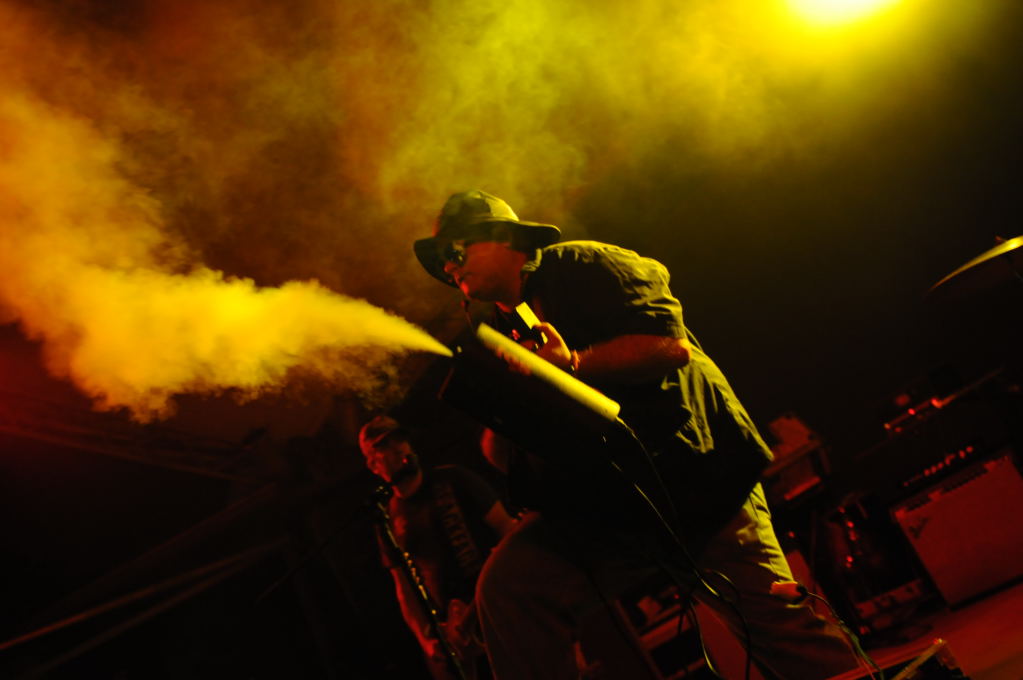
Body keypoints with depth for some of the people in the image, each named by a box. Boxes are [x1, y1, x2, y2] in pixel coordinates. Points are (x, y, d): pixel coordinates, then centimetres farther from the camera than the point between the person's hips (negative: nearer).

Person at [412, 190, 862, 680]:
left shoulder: (575, 266, -1)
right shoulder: (503, 331, 16)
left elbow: (672, 345, -15)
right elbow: (507, 461, 14)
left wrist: (574, 365, -24)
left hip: (700, 474, -4)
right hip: (604, 501, 5)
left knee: (776, 626, -8)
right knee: (507, 584, -19)